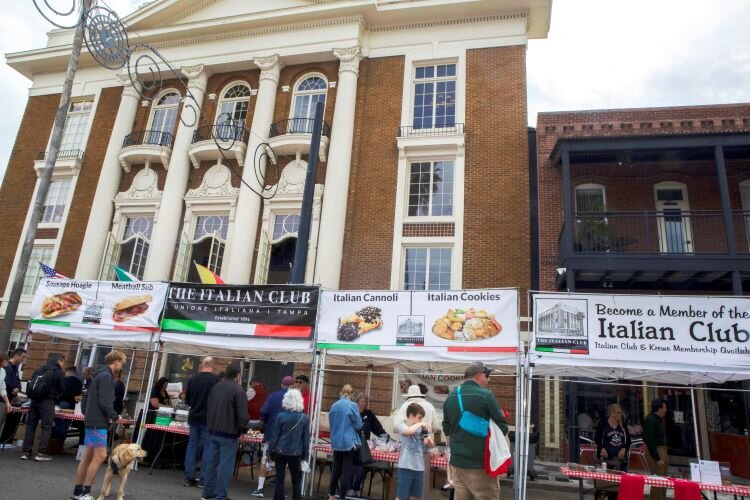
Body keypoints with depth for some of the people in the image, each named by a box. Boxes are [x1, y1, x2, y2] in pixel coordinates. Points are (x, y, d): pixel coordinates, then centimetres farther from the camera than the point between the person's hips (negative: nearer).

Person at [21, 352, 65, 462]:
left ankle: (26, 452, 12)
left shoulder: (39, 370, 14)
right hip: (47, 401, -6)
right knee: (46, 427, -1)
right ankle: (41, 453, -4)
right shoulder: (58, 372, -2)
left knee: (30, 425, 11)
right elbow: (61, 389, 1)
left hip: (34, 400, 6)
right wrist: (55, 397, 19)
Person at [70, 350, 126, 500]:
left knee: (88, 456, 12)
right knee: (100, 456, -7)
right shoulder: (106, 376, -16)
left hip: (92, 420, 10)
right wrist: (115, 417, -7)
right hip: (98, 422, -10)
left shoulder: (100, 374, 15)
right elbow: (104, 402, -22)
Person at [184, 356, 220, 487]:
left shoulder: (192, 379, 3)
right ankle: (204, 479, 3)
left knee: (192, 445, 11)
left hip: (193, 417, 5)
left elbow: (187, 400, 12)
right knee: (207, 447, 2)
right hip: (208, 418, -5)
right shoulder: (215, 379, -14)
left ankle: (189, 478, 12)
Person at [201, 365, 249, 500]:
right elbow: (242, 414, -16)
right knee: (225, 465, -2)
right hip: (229, 433, -7)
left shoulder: (215, 387, 10)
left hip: (213, 431, 7)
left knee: (211, 462, 14)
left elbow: (209, 408, 18)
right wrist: (242, 430, -5)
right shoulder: (238, 390, -14)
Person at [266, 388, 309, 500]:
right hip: (296, 453, 1)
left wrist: (270, 451, 5)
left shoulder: (281, 416, -9)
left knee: (279, 479, 10)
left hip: (280, 452, -1)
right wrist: (305, 456, 8)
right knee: (296, 481, 11)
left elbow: (274, 436, -5)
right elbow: (306, 439, 0)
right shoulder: (304, 418, -4)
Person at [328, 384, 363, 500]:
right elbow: (358, 425, -6)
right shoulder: (352, 405, -12)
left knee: (336, 469, 17)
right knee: (346, 470, 3)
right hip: (348, 442, -5)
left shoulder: (333, 406, 3)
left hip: (336, 442, 5)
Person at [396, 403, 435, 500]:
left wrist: (429, 440, -10)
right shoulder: (401, 425, -7)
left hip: (419, 467, 5)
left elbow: (431, 445, 12)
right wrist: (420, 424, -16)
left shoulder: (420, 429, 6)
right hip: (406, 467, -5)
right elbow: (408, 431, -30)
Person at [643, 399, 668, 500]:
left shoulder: (659, 419, 12)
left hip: (662, 450, 10)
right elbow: (649, 441, -20)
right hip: (655, 451, -10)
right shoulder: (650, 420, -17)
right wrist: (657, 458, -20)